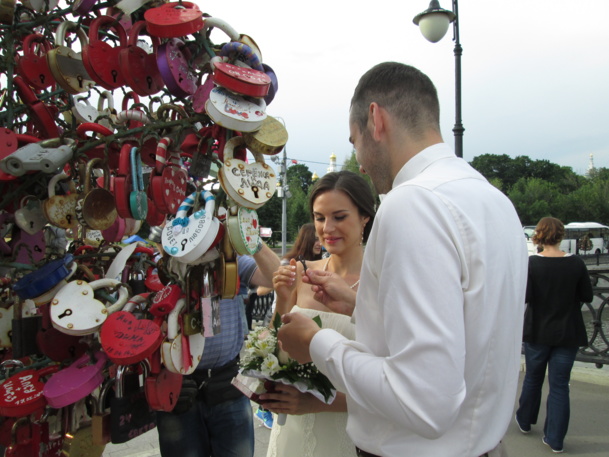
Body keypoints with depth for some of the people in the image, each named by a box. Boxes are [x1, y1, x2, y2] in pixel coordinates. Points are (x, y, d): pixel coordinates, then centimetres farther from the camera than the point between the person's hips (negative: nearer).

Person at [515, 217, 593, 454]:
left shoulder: (531, 263, -14)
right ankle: (555, 439, 12)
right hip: (567, 333, 0)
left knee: (533, 378, 19)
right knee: (559, 385, 8)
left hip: (537, 332, 0)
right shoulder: (576, 263, -9)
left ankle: (524, 421, 36)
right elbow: (587, 296, -2)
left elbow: (525, 296, -18)